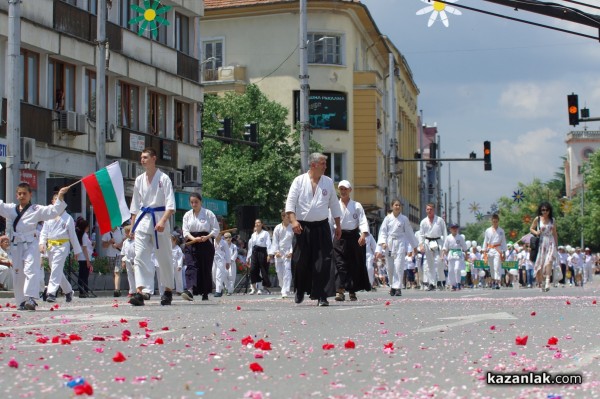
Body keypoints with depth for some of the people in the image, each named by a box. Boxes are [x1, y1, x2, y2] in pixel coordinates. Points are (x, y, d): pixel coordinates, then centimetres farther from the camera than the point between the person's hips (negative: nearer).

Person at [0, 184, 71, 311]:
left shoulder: (36, 210, 2)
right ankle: (22, 301, 16)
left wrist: (60, 197, -16)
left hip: (31, 244, -4)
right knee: (17, 274, 7)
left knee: (31, 270, -18)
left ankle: (31, 299, -27)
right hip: (16, 245, 5)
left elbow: (53, 211, -5)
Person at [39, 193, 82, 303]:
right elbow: (44, 232, 9)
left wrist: (77, 250, 9)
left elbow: (73, 235, 6)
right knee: (58, 271, 12)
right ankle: (68, 291, 29)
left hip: (62, 245, -5)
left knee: (56, 269, -16)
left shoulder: (68, 218, 2)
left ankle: (51, 293, -22)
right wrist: (42, 243, -9)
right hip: (50, 246, 5)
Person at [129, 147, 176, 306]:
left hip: (159, 218, -4)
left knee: (164, 257, 5)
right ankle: (140, 291, -17)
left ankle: (168, 291, 20)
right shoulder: (139, 180, 10)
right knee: (140, 256, -9)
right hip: (142, 221, 4)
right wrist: (133, 225, 13)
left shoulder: (163, 178, -5)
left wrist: (162, 221, -23)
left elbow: (170, 205, -10)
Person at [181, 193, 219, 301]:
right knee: (191, 267, -16)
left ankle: (205, 293, 17)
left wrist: (207, 237, -17)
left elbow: (216, 230, -1)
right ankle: (190, 290, -32)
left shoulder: (208, 213, -1)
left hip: (206, 244, -2)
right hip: (191, 244, 2)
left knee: (205, 269, 2)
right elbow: (185, 231, 3)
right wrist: (194, 239, -16)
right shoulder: (187, 215, 8)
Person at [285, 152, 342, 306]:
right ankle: (300, 291, 26)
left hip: (321, 227, 2)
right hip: (303, 227, -2)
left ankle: (322, 296, -5)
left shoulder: (328, 182, 7)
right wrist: (293, 220, -19)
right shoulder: (299, 181, -2)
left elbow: (334, 205, 14)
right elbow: (290, 202, -6)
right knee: (300, 262, 3)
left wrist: (338, 225, 11)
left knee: (323, 262, -7)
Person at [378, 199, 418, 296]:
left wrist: (415, 246, 13)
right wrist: (383, 242, -12)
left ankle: (397, 287, -11)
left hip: (400, 244, -1)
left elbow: (409, 232, 9)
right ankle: (392, 286, 21)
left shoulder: (404, 219, 3)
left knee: (399, 266, -11)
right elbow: (383, 231, 3)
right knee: (390, 267, 5)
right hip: (389, 244, 1)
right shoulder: (388, 218, 4)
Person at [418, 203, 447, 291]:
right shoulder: (423, 222, 7)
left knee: (438, 262, -13)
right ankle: (431, 283, 8)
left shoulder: (440, 220, 2)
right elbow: (421, 234, 7)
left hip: (438, 242, -2)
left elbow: (444, 233, 3)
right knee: (429, 264, 2)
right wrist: (421, 245, -6)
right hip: (428, 243, 2)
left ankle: (441, 281, 1)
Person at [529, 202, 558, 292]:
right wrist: (536, 232, -10)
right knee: (540, 263, 2)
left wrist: (556, 245, 16)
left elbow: (555, 233, 16)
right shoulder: (537, 219, 3)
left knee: (549, 261, -18)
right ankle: (540, 283, 17)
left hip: (550, 242, 0)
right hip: (541, 243, 0)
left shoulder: (552, 220, 9)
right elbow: (531, 228, 11)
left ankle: (547, 282, -27)